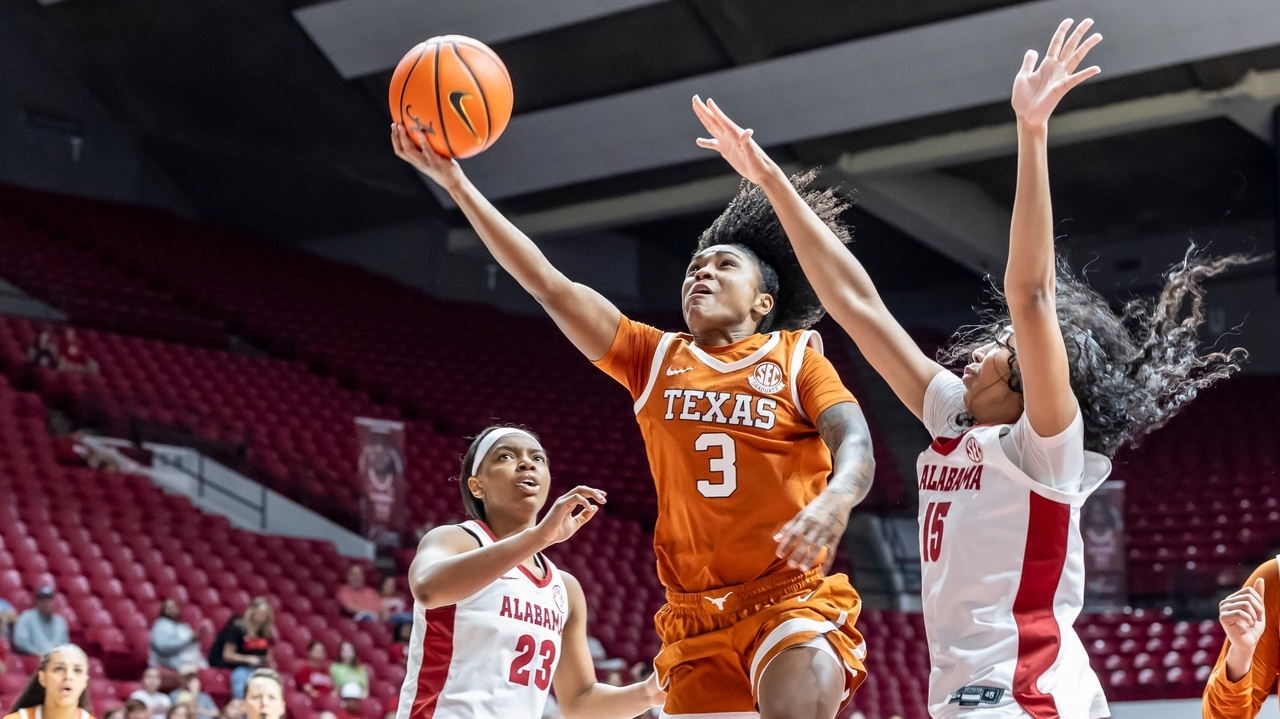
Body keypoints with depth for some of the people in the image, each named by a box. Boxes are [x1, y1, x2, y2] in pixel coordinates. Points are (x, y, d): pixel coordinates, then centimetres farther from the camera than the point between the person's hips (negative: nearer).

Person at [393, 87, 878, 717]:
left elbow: (855, 444, -9)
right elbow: (550, 286, 8)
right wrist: (456, 182, 2)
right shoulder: (655, 357, 13)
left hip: (792, 602, -3)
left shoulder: (795, 355, 6)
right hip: (696, 621, 4)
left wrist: (835, 500, -33)